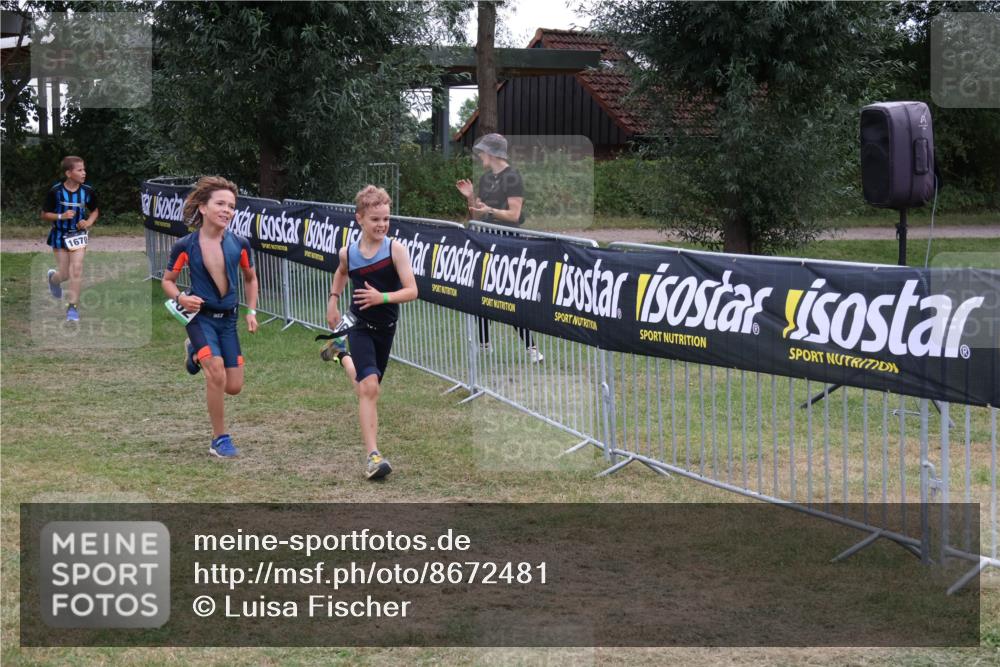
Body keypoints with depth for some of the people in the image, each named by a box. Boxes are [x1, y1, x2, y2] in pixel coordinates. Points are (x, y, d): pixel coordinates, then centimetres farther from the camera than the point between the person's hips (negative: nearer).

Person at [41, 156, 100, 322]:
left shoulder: (87, 191, -8)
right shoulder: (56, 191, -15)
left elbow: (95, 210, 10)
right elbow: (44, 214, -7)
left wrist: (89, 222, -10)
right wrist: (61, 216, -24)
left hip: (78, 235, 1)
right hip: (60, 235, -1)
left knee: (77, 269, -14)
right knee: (65, 275, 6)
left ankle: (73, 306, -3)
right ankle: (53, 277, 44)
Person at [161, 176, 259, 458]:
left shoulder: (240, 244, -4)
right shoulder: (185, 246, -12)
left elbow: (250, 278, 14)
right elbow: (168, 280, 2)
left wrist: (251, 312, 5)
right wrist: (181, 298, -18)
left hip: (228, 318, 4)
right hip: (200, 316, -4)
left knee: (234, 387, 4)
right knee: (217, 372, -25)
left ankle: (195, 353, 36)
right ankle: (220, 440, -8)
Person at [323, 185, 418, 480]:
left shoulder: (395, 249, -13)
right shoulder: (348, 253, -6)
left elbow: (411, 291, -18)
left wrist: (382, 297, -31)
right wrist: (333, 300, 11)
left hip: (385, 328, 2)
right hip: (360, 325, -2)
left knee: (366, 386, 22)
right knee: (369, 387, -21)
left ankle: (341, 355, 56)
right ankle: (372, 456, -24)